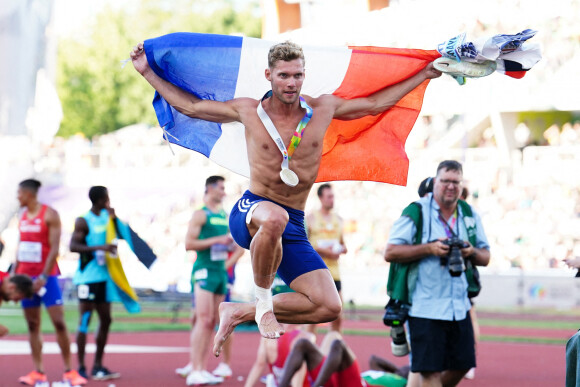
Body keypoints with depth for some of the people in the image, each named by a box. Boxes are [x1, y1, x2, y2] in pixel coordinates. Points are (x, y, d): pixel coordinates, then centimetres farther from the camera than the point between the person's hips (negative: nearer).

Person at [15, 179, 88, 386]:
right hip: (27, 276, 6)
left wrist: (44, 277, -18)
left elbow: (54, 248, -13)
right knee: (32, 325, 4)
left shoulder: (50, 215, -9)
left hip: (46, 276, -6)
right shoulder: (23, 216, 11)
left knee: (59, 322, -7)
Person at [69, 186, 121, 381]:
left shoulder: (106, 216, 12)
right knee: (85, 320, -6)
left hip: (103, 275, 8)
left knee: (105, 319, 9)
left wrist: (114, 218, 0)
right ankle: (81, 367, -3)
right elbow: (73, 246, -18)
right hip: (88, 275, -8)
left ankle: (98, 366, 16)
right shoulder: (83, 221, -10)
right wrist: (98, 247, -26)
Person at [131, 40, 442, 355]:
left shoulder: (324, 109, 4)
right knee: (274, 217, -45)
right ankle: (263, 302, -21)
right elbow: (189, 105, 10)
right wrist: (147, 72, 7)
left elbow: (375, 104, 17)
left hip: (293, 227, 4)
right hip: (250, 211, -4)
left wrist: (424, 75, 19)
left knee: (329, 307, -11)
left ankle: (238, 313, 7)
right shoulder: (248, 111, 0)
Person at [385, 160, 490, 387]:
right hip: (425, 307, -5)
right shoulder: (416, 212, -5)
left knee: (461, 365, 9)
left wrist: (472, 252, -9)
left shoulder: (470, 215, 10)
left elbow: (485, 257, 14)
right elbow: (390, 253, -10)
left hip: (459, 306, 6)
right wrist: (429, 248, -19)